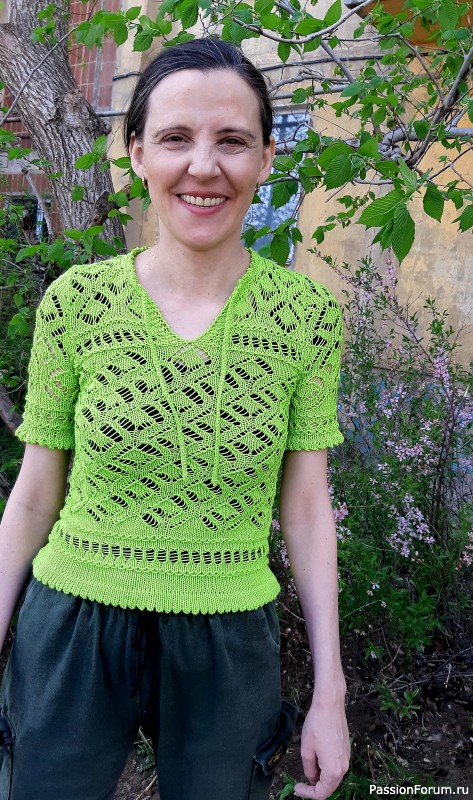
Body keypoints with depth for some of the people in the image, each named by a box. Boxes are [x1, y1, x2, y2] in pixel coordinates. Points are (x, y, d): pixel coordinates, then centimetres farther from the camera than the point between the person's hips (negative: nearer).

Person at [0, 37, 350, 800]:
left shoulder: (307, 314, -6)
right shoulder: (74, 303, -7)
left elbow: (306, 508, -2)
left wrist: (330, 693, -1)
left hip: (228, 648, 1)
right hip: (70, 637, 0)